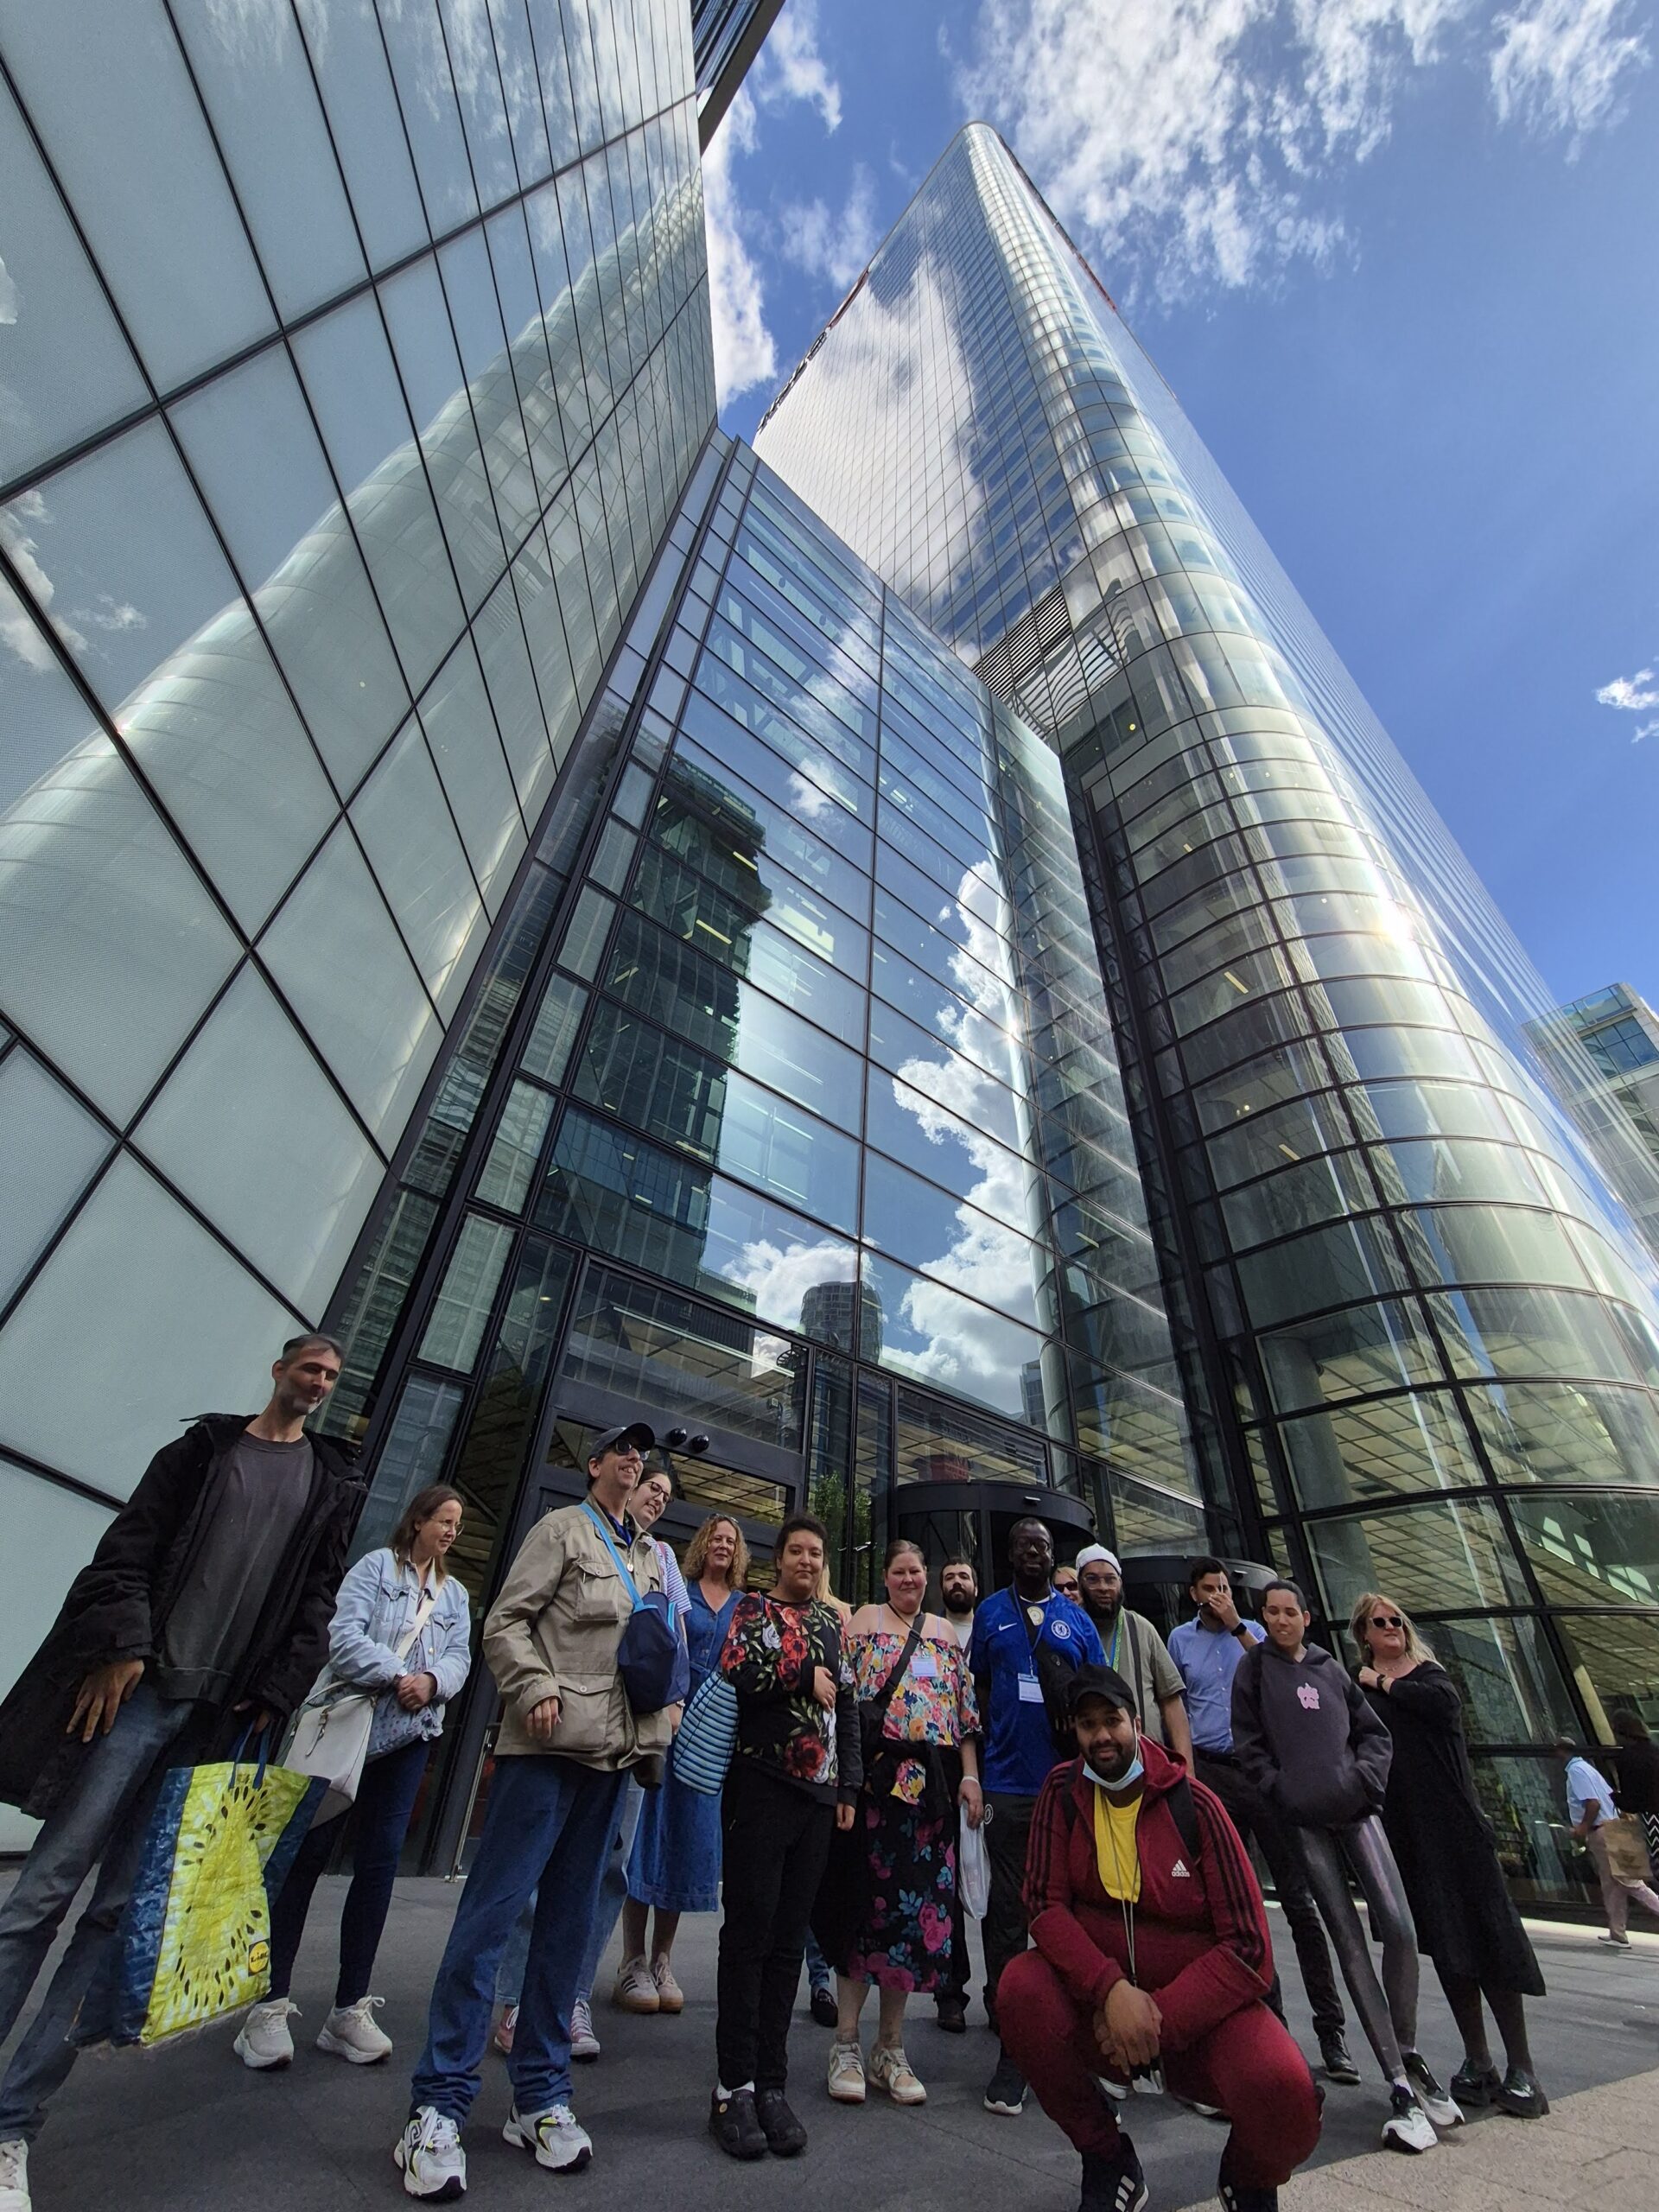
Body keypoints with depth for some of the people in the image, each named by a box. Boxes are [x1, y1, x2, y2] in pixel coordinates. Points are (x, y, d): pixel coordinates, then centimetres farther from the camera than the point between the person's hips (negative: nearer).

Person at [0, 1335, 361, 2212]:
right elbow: (130, 1546, 0)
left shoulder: (332, 1485, 10)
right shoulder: (203, 1445, 7)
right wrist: (119, 1647, -13)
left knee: (121, 1907, 4)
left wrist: (274, 1696, -1)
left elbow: (314, 1602, 7)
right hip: (137, 1687, -2)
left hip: (223, 1714, 2)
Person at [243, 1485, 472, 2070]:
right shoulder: (376, 1565, 0)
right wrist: (396, 1676, -20)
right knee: (307, 1856, -1)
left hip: (409, 1737, 5)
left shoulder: (454, 1595, 16)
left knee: (378, 1865, 7)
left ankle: (350, 2009, 17)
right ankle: (270, 2005, 11)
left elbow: (460, 1656, 6)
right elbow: (345, 1633, -11)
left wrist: (430, 1681, -15)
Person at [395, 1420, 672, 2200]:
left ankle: (540, 2099, 24)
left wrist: (662, 1713, 8)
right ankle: (439, 2105, 7)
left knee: (569, 1922, 13)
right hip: (550, 1744, -6)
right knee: (490, 1912, -5)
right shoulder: (562, 1529, -2)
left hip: (613, 1753, 6)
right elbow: (505, 1621, -7)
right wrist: (537, 1691, -17)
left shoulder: (651, 1556, 14)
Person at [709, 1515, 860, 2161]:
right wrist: (806, 1677, -11)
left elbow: (848, 1705, 15)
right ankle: (734, 2086, 13)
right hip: (761, 1785, -4)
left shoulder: (831, 1620, 13)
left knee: (789, 1938, 9)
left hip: (818, 1793, 4)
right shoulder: (752, 1609, -1)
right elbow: (734, 1674, -17)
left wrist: (848, 1786, 10)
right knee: (749, 1932, -1)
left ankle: (771, 2084, 20)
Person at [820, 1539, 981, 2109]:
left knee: (917, 1904, 7)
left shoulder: (946, 1634, 13)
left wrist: (970, 1776, 5)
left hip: (931, 1784, 4)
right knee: (865, 1899, 0)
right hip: (876, 1778, -3)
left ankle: (890, 2048, 22)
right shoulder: (864, 1621, 1)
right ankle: (846, 2043, 16)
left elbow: (965, 1713, 13)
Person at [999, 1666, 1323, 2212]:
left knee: (1282, 2090, -29)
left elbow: (1249, 1949, -15)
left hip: (1200, 2004, -1)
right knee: (1021, 1987, -27)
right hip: (1099, 2004, 1)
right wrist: (1112, 1989, -26)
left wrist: (1158, 2018, -19)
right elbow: (1046, 1904, -10)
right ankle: (1109, 2160, 1)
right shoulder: (1063, 1791, -9)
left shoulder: (1194, 1806, -15)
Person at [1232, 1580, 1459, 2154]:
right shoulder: (1253, 1667, 0)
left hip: (1356, 1810, 3)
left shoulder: (1331, 1669, 11)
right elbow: (1249, 1746, -1)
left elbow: (1375, 1734, 13)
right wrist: (1285, 1793, -9)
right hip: (1303, 1821, -3)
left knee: (1399, 1926, -9)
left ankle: (1409, 2055, 13)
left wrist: (1364, 1779, -3)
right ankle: (1400, 2084, 5)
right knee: (1349, 1942, -3)